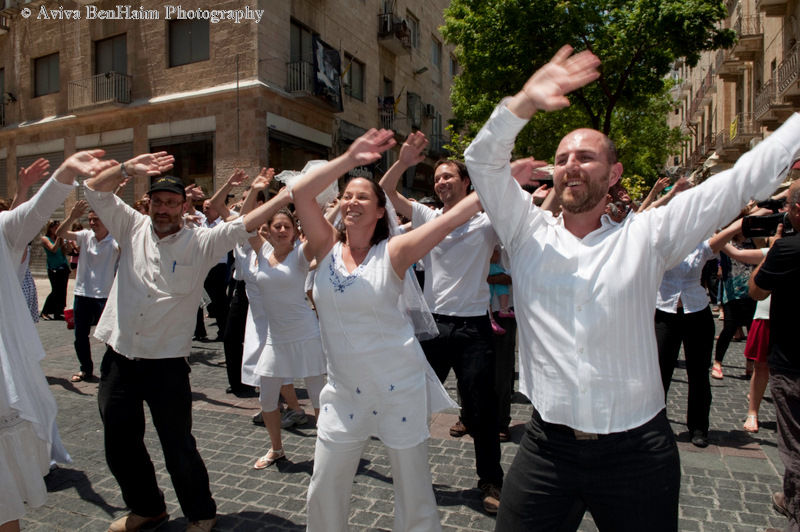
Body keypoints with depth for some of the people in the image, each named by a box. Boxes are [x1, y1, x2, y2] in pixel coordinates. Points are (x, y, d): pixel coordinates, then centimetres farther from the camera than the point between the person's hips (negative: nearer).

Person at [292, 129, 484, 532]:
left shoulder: (393, 252, -8)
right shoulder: (327, 248, 0)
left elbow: (453, 218, -16)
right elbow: (300, 192, -13)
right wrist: (349, 158, -21)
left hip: (398, 386, -3)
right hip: (343, 389, 3)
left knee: (414, 490, 11)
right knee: (324, 490, 15)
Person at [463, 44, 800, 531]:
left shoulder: (647, 237, 1)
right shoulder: (529, 234, 3)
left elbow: (744, 180, 4)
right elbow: (483, 160, -4)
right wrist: (525, 103, -17)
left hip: (636, 451, 0)